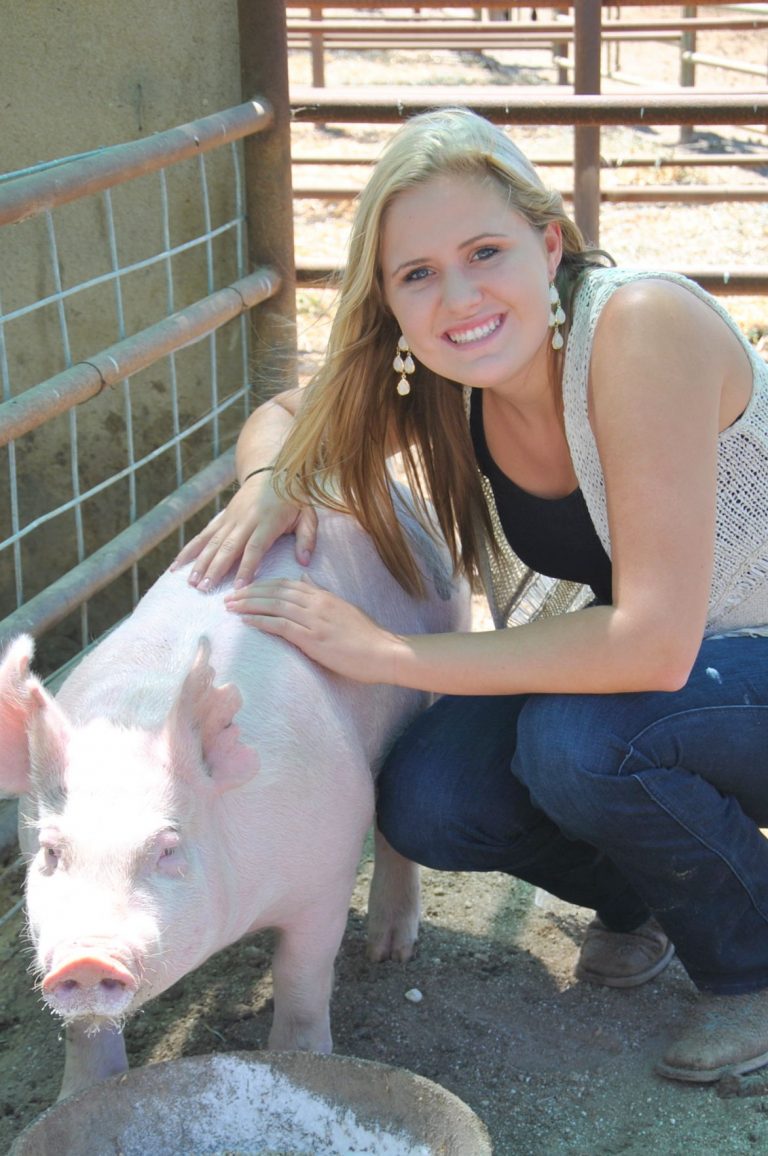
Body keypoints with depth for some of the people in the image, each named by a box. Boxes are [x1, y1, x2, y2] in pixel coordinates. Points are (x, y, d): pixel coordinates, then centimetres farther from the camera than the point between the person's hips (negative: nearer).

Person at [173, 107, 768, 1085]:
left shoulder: (642, 326, -32)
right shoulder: (441, 376, -12)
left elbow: (657, 644, -37)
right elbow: (285, 412, 8)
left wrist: (381, 652, -31)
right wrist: (268, 480, -18)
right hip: (628, 662, 6)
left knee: (577, 740, -33)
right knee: (427, 803, -17)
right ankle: (640, 897, 14)